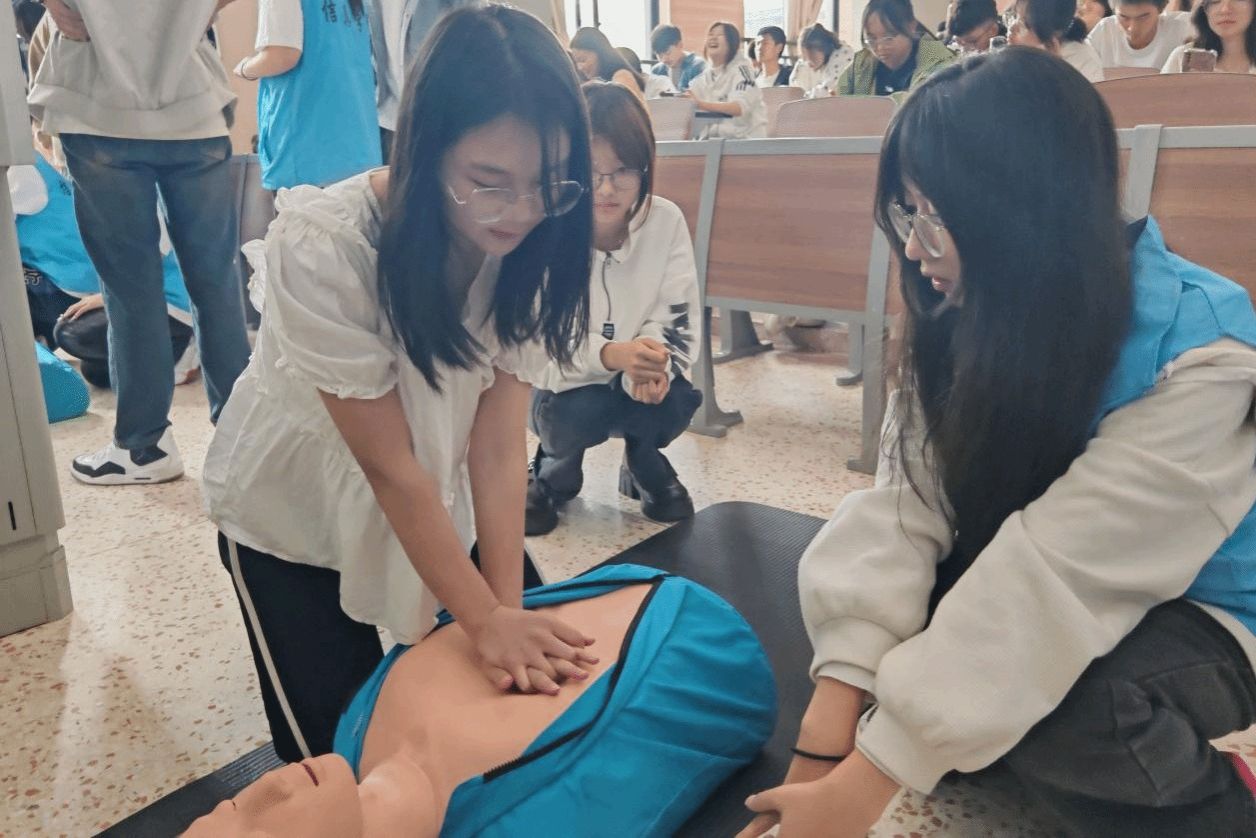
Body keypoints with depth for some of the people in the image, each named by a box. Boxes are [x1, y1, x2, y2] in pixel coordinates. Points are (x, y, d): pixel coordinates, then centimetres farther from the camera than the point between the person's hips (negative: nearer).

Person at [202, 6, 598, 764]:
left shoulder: (528, 243, -19)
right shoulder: (321, 249, -34)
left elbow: (499, 443, -22)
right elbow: (388, 466, -30)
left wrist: (509, 610, -29)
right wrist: (485, 618, -30)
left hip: (432, 496, 4)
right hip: (295, 513, -4)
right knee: (338, 749, 4)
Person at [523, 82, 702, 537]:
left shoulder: (666, 221, -14)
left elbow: (677, 316, -10)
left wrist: (653, 362, -33)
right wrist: (609, 355, -41)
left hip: (637, 380, 2)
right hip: (563, 384, -2)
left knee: (675, 400, -27)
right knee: (576, 413, -32)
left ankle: (644, 464, 11)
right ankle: (555, 469, 8)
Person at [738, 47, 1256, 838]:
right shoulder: (975, 317, -13)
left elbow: (1057, 577, -36)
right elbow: (906, 503, -23)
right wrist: (831, 735, -33)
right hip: (1018, 584, 5)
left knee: (1070, 699, -35)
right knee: (850, 571, -18)